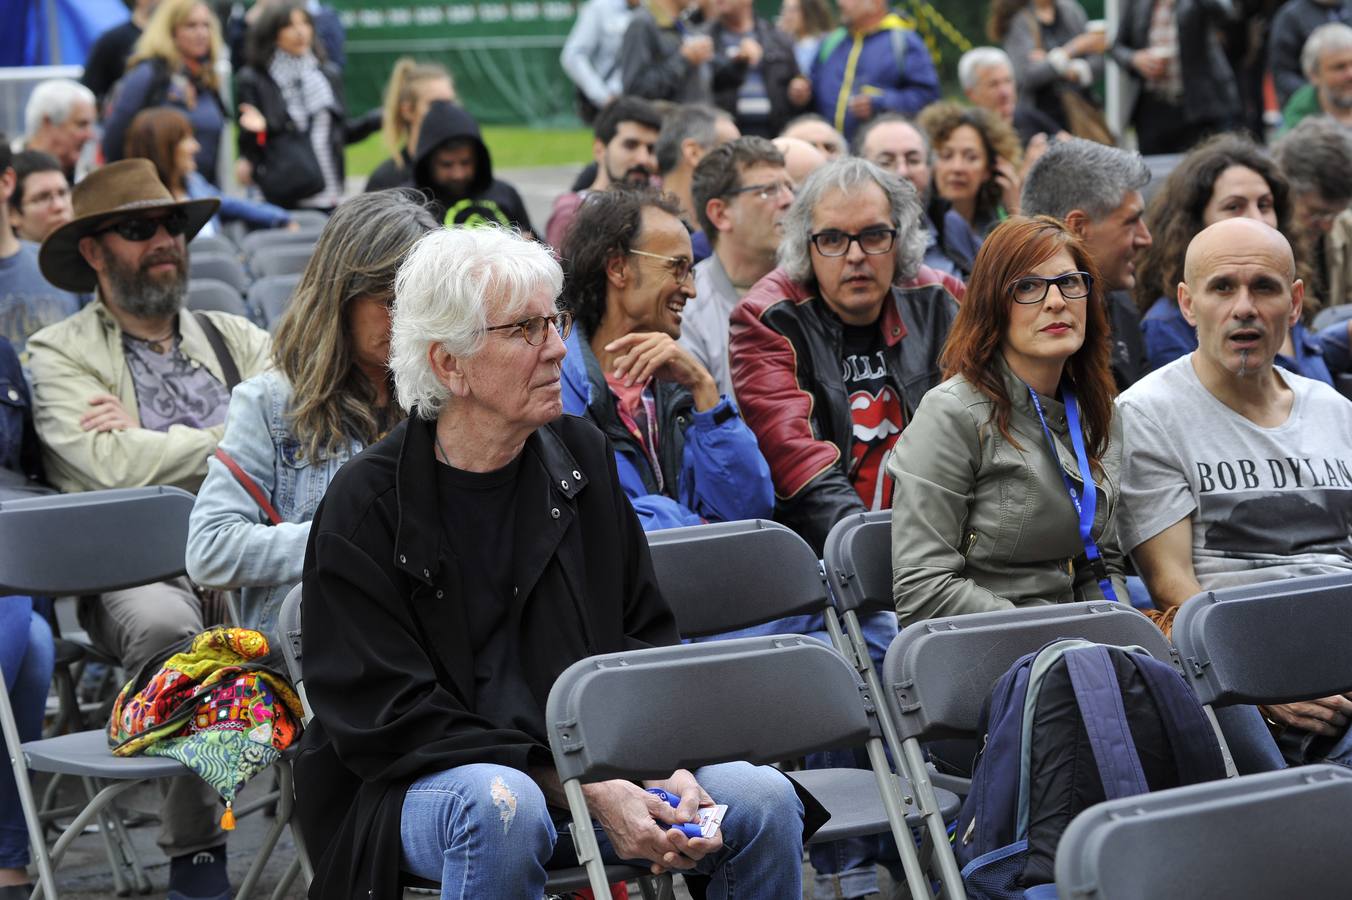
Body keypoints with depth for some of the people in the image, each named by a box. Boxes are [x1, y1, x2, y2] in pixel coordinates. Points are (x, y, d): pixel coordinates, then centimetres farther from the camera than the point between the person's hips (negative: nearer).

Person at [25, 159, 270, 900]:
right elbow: (116, 465, -9)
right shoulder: (59, 355, 10)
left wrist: (153, 444, -6)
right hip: (137, 572, -3)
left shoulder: (236, 338, 22)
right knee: (164, 620, -37)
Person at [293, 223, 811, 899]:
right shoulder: (364, 507, -8)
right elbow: (395, 716, -14)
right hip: (420, 785, -4)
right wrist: (580, 791, -22)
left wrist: (671, 768, -9)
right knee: (500, 807, -37)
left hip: (594, 764, 4)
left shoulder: (581, 456, 8)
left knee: (763, 800, -17)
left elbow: (645, 640, 11)